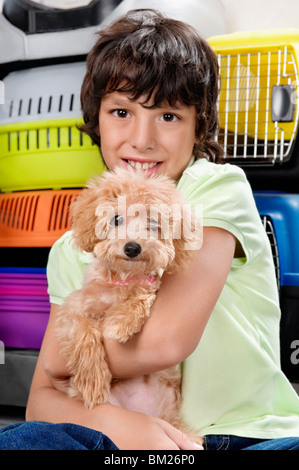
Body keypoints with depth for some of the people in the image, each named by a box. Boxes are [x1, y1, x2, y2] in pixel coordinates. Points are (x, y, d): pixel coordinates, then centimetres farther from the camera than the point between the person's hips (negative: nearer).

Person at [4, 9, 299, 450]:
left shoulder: (219, 187, -7)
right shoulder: (74, 251, 7)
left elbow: (163, 341, -18)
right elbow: (42, 398, 2)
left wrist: (63, 356, 1)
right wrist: (112, 422, -20)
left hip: (254, 433, -3)